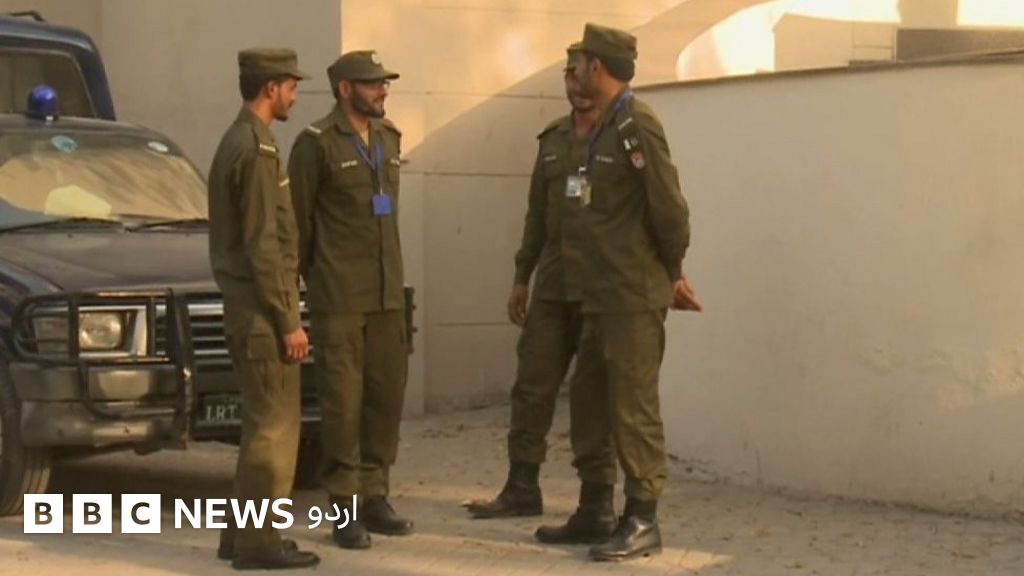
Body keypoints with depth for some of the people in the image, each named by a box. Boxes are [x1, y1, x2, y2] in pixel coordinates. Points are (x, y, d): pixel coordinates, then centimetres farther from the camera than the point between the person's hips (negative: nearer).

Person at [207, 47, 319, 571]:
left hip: (247, 309, 10)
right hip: (262, 310, -10)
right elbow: (263, 246, -20)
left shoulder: (235, 141, 15)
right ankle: (258, 543, -1)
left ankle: (242, 534, 21)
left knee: (262, 423, 16)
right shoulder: (256, 149, -16)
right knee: (273, 427, -5)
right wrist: (288, 321, -17)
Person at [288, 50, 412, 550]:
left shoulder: (388, 138, 13)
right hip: (338, 298, -6)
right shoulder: (317, 143, -7)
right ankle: (345, 508, 4)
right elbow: (296, 218, -3)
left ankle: (374, 496, 18)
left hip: (387, 294, 6)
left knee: (387, 395, 7)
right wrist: (297, 278, 1)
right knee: (343, 401, -2)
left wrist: (392, 275, 17)